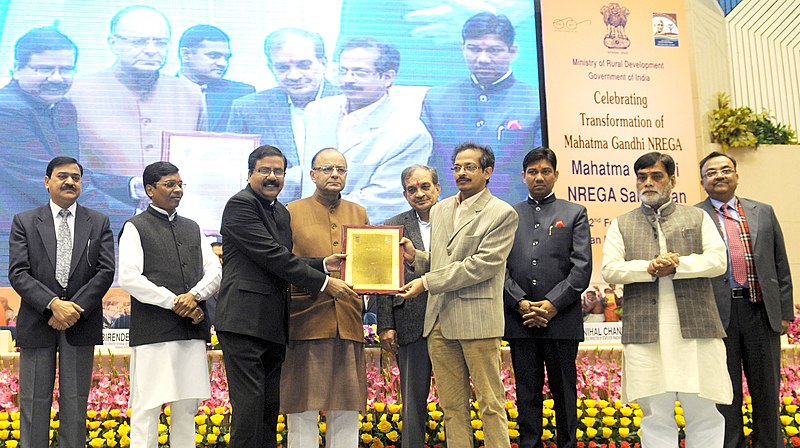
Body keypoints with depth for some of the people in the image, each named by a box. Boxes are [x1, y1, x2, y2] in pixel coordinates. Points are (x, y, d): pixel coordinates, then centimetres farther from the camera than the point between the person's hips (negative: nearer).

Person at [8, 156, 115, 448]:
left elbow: (106, 271, -2)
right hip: (37, 323, 0)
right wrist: (53, 304, -18)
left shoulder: (99, 222, 7)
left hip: (81, 325, 1)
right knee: (33, 403, 4)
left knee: (76, 404, 6)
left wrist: (75, 309, -13)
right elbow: (17, 273, -4)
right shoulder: (24, 222, 5)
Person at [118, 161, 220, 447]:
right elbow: (129, 279, -9)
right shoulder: (136, 228, 2)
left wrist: (195, 295, -9)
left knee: (187, 407, 7)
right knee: (147, 408, -3)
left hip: (193, 330, 5)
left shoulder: (193, 228, 19)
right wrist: (174, 303, -12)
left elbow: (215, 271, 11)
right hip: (153, 332, -5)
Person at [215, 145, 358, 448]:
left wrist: (324, 264, 5)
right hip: (245, 320, -9)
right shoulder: (240, 204, -8)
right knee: (250, 404, -10)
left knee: (270, 407, 11)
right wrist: (324, 283, -14)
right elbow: (272, 256, -16)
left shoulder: (282, 212, 19)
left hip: (274, 326, 9)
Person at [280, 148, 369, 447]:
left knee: (346, 411, 7)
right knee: (303, 409, 0)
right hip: (306, 321, -3)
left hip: (348, 323, 4)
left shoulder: (359, 214, 17)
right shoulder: (292, 212, 5)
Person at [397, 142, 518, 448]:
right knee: (452, 407, 10)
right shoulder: (439, 210, 16)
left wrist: (427, 282, -15)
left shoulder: (502, 214, -4)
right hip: (439, 320, 6)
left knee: (491, 403, 1)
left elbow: (481, 265, -13)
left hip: (477, 319, -6)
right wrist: (415, 257, 1)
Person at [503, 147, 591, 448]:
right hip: (520, 320, 1)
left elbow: (582, 266, -2)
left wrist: (553, 304, -11)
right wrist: (521, 304, -9)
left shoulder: (575, 214, 8)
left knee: (564, 392, 6)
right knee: (527, 394, 7)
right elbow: (499, 266, 4)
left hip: (562, 319, -1)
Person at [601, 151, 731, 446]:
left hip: (696, 328, 0)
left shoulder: (698, 218, 14)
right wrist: (649, 267, -13)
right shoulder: (621, 225, 15)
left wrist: (677, 265, -12)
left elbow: (717, 261, 1)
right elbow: (609, 270, 1)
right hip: (645, 331, 0)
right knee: (656, 415, 4)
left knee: (703, 412, 3)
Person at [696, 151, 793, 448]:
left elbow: (780, 265, 12)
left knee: (766, 390, 11)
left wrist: (785, 312, 6)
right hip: (719, 313, -3)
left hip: (762, 312, 3)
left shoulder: (763, 213, 12)